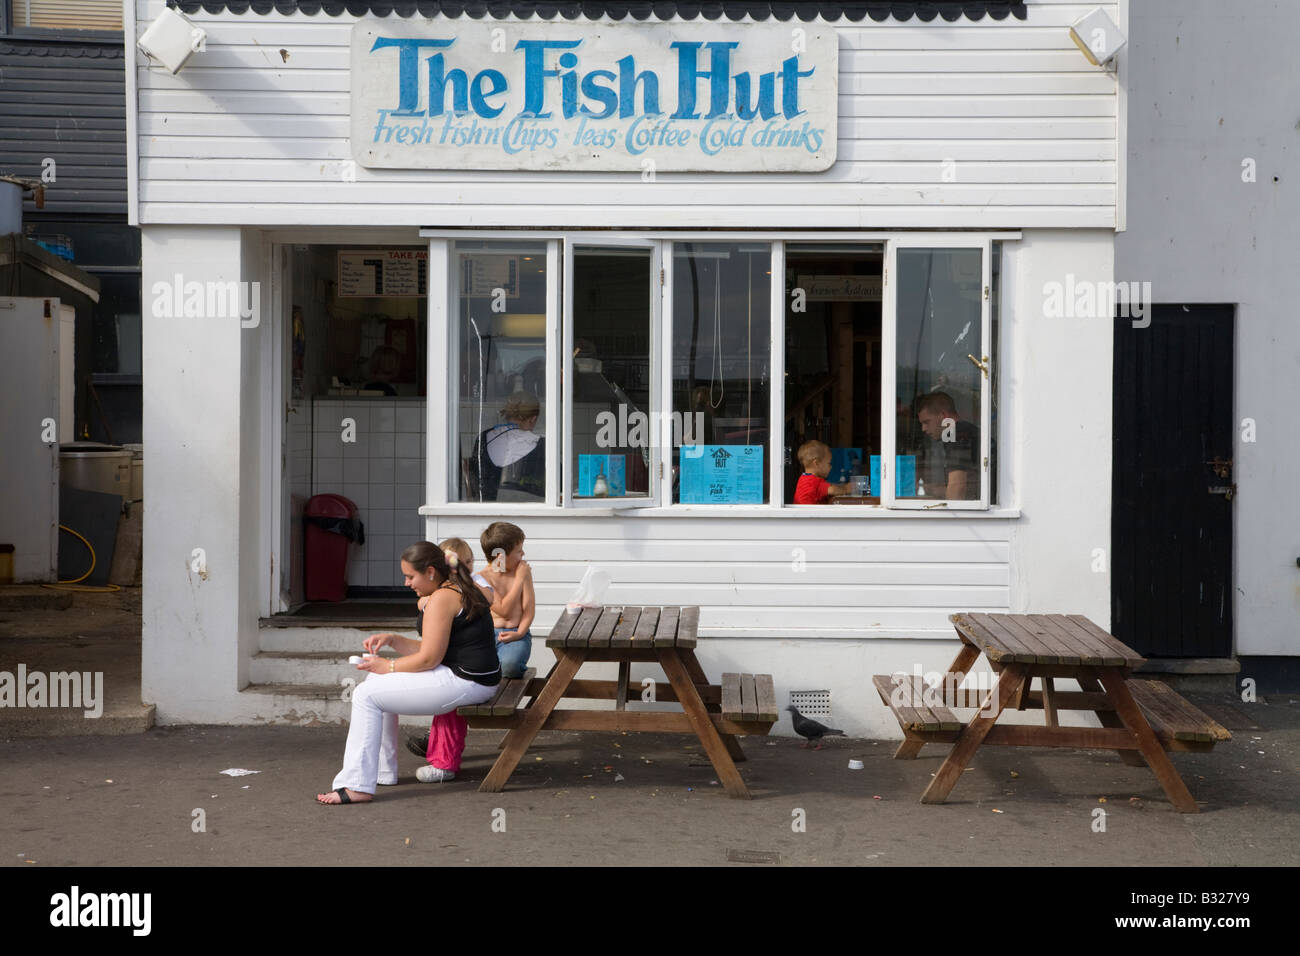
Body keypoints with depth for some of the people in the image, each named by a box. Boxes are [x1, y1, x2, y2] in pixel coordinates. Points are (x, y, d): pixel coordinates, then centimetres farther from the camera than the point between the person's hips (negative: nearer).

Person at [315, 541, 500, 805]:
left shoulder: (442, 598, -16)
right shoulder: (461, 590, 16)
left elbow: (429, 658, -19)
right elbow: (430, 649, 19)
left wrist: (388, 667, -6)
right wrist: (393, 640, 8)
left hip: (464, 682, -11)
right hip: (471, 678, 11)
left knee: (367, 694, -9)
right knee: (378, 682, 22)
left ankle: (357, 786, -11)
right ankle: (383, 771, 24)